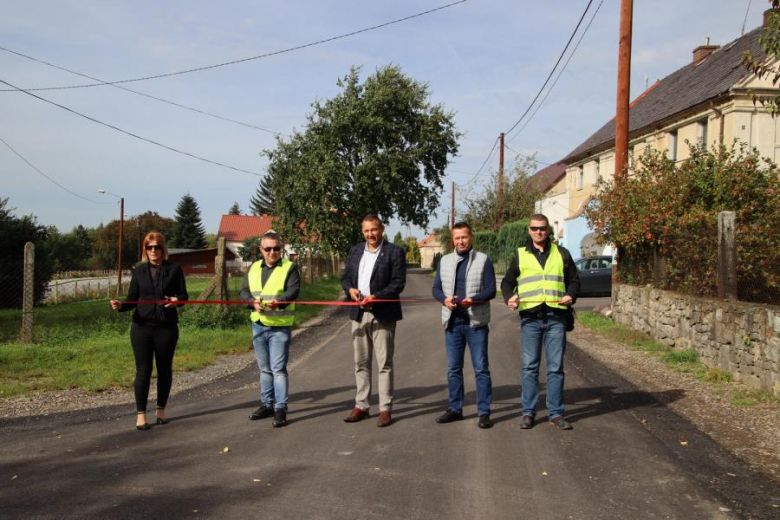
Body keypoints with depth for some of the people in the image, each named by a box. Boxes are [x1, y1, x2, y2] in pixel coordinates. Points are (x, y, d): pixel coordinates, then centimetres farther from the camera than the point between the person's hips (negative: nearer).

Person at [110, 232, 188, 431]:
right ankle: (141, 414, 10)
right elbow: (132, 299, 7)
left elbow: (184, 295, 1)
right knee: (143, 370, 1)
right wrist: (120, 305, -14)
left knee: (165, 369, 9)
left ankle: (161, 410, 24)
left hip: (166, 326, 0)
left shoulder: (174, 269, 2)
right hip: (142, 326, 1)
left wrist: (176, 299, -21)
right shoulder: (139, 271, 7)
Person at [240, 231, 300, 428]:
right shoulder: (253, 268, 11)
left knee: (278, 368, -6)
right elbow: (244, 291, 3)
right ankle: (267, 404, 26)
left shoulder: (290, 267, -4)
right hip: (258, 325, 5)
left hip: (280, 327, -5)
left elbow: (293, 291, -16)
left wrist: (278, 301, -36)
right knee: (264, 368, 15)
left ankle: (280, 408, 0)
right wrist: (253, 301, -20)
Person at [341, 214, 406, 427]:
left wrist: (376, 297, -22)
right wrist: (350, 289, -7)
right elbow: (345, 277, 15)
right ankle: (361, 406, 20)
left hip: (382, 314, -5)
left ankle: (385, 409, 7)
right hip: (359, 314, 5)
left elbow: (398, 282, -10)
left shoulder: (394, 252, -5)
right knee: (361, 363, 11)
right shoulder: (355, 251, 12)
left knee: (384, 363, 0)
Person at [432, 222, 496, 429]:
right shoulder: (444, 261, 12)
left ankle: (484, 412, 7)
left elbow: (491, 289, -4)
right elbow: (436, 288, 11)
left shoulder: (483, 260, 0)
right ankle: (455, 409, 21)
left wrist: (473, 299, -21)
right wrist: (444, 299, -11)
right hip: (452, 322, 4)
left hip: (476, 323, -4)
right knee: (453, 369, 10)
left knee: (481, 369, 0)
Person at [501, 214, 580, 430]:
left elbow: (574, 280, 16)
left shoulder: (561, 253, 12)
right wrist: (509, 297, -6)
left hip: (556, 317, 0)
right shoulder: (520, 255, 11)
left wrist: (571, 295, -5)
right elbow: (507, 281, 14)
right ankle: (528, 412, 13)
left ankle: (556, 413, 13)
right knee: (530, 367, 3)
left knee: (556, 367, 4)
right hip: (530, 318, 0)